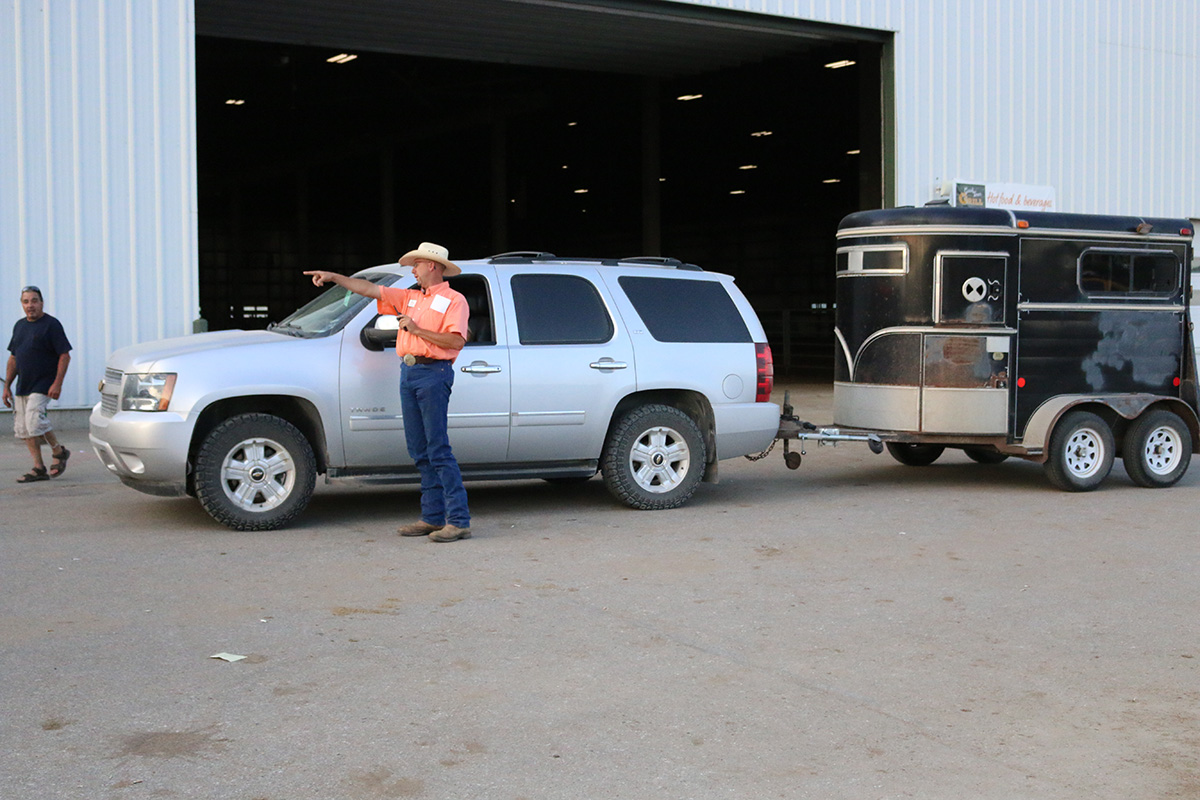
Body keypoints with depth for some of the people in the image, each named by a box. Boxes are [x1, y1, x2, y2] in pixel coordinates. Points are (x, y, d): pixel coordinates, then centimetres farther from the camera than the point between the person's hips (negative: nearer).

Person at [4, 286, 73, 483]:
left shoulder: (51, 324, -7)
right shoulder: (19, 326, 13)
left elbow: (65, 356, -11)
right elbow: (13, 358, 19)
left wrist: (57, 383, -19)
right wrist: (7, 386, 14)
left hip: (43, 385, -7)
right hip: (23, 385, 7)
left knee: (34, 419, -21)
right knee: (23, 428, 4)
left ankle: (59, 451, 2)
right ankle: (38, 468, 11)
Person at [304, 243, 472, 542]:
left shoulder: (453, 300, -1)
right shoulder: (410, 298, 21)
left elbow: (456, 340, -15)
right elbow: (369, 289, 23)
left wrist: (417, 329, -12)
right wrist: (333, 277, 20)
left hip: (434, 374, -8)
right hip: (408, 373, 8)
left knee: (438, 449, -12)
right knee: (420, 450, 6)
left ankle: (459, 520, -12)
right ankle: (433, 517, 9)